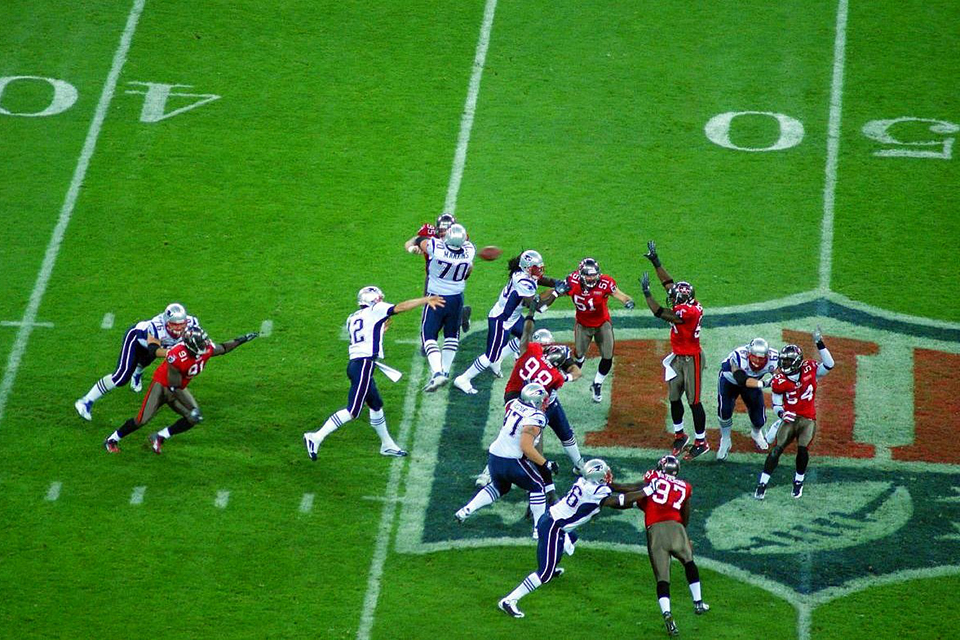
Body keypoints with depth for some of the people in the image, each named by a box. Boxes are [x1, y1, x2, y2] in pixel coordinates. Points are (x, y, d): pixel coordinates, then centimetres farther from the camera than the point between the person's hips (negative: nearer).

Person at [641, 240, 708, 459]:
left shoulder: (689, 311, -27)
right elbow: (668, 283, 10)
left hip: (691, 359, -9)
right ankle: (680, 435, 31)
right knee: (674, 398, 16)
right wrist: (656, 262, 9)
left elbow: (660, 313, -27)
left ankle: (701, 442, 8)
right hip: (677, 358, 9)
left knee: (693, 401, -1)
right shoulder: (687, 302, -2)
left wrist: (647, 293, -21)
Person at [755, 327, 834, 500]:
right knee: (777, 449, -12)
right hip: (789, 419, 1)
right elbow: (776, 405, 6)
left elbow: (829, 365, -11)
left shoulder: (809, 369, -1)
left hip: (808, 419, -1)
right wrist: (781, 413, -17)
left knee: (803, 448, -19)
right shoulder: (779, 381, -1)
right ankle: (762, 484, -7)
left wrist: (820, 345, -17)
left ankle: (799, 481, 6)